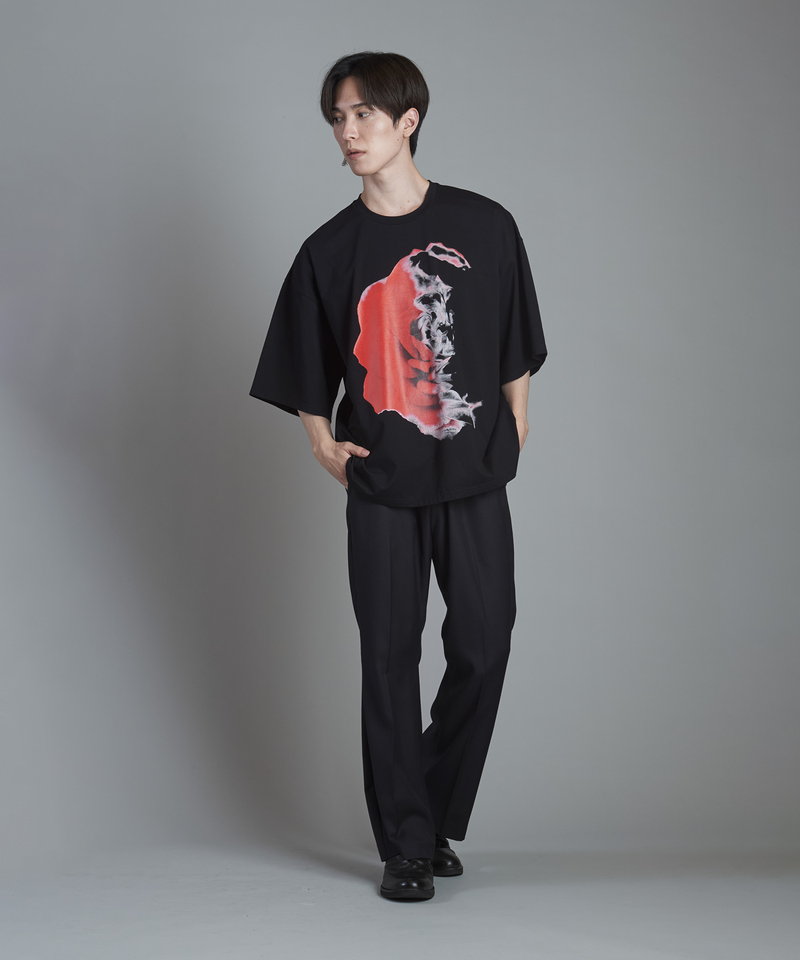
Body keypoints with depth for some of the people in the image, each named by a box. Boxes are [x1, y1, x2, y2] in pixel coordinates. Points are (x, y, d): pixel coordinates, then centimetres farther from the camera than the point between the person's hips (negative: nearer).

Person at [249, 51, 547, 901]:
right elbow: (305, 374, 10)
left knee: (483, 646, 1)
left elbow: (517, 348, 9)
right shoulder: (330, 249, 2)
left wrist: (512, 429, 6)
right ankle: (406, 846, 12)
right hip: (381, 485, 0)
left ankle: (436, 815, 21)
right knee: (390, 660, 2)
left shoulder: (483, 226, 0)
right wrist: (325, 445, -2)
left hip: (474, 478, 0)